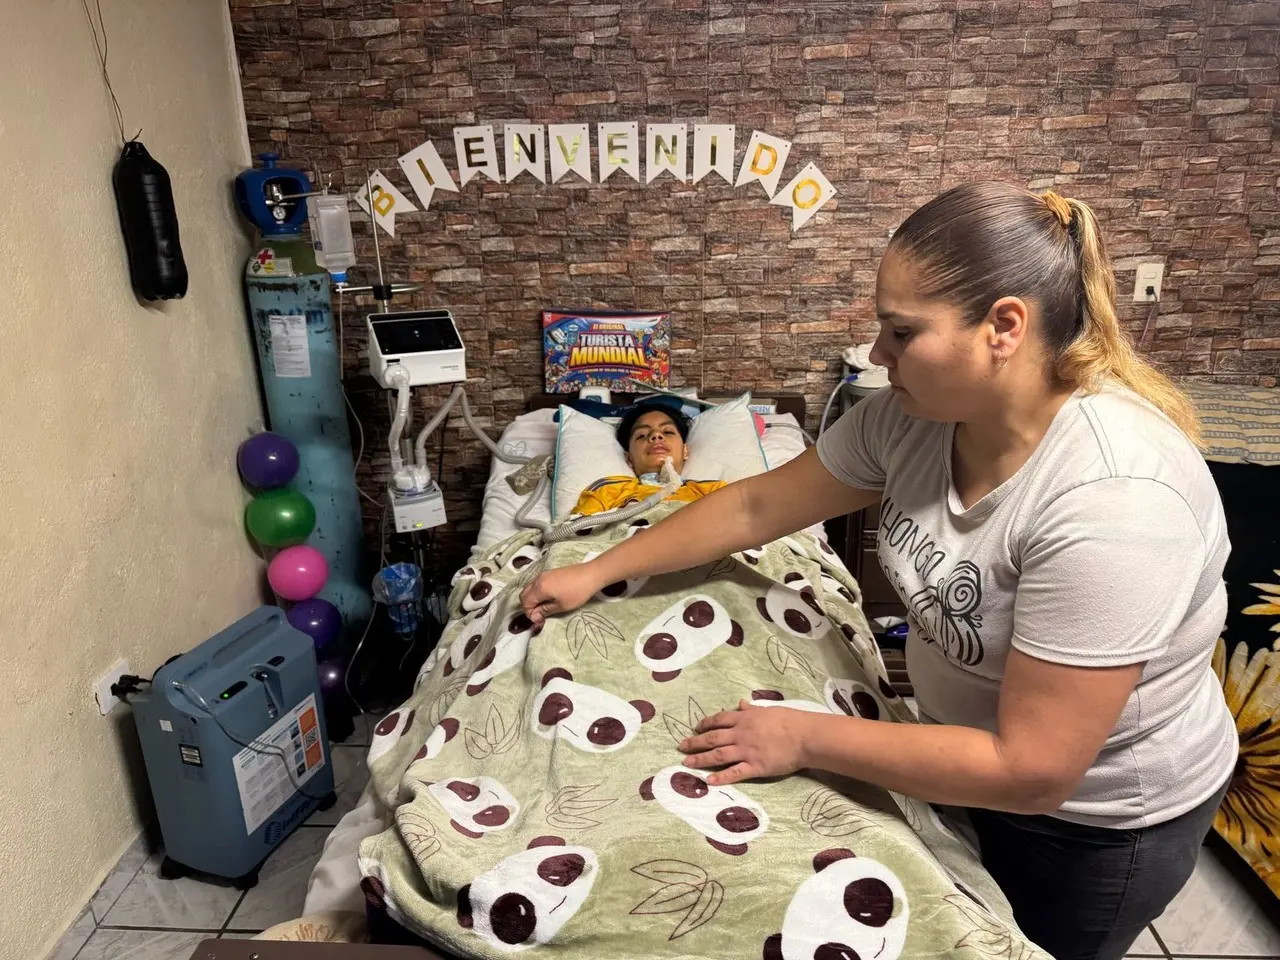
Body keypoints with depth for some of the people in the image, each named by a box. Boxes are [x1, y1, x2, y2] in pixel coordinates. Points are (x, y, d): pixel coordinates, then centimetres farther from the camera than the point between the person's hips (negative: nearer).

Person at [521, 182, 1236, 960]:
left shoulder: (1112, 501, -38)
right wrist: (596, 573, -2)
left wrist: (806, 738, -25)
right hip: (981, 748, 6)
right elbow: (758, 506, -7)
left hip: (1101, 824, -5)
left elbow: (1031, 771, -33)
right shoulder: (916, 413, -17)